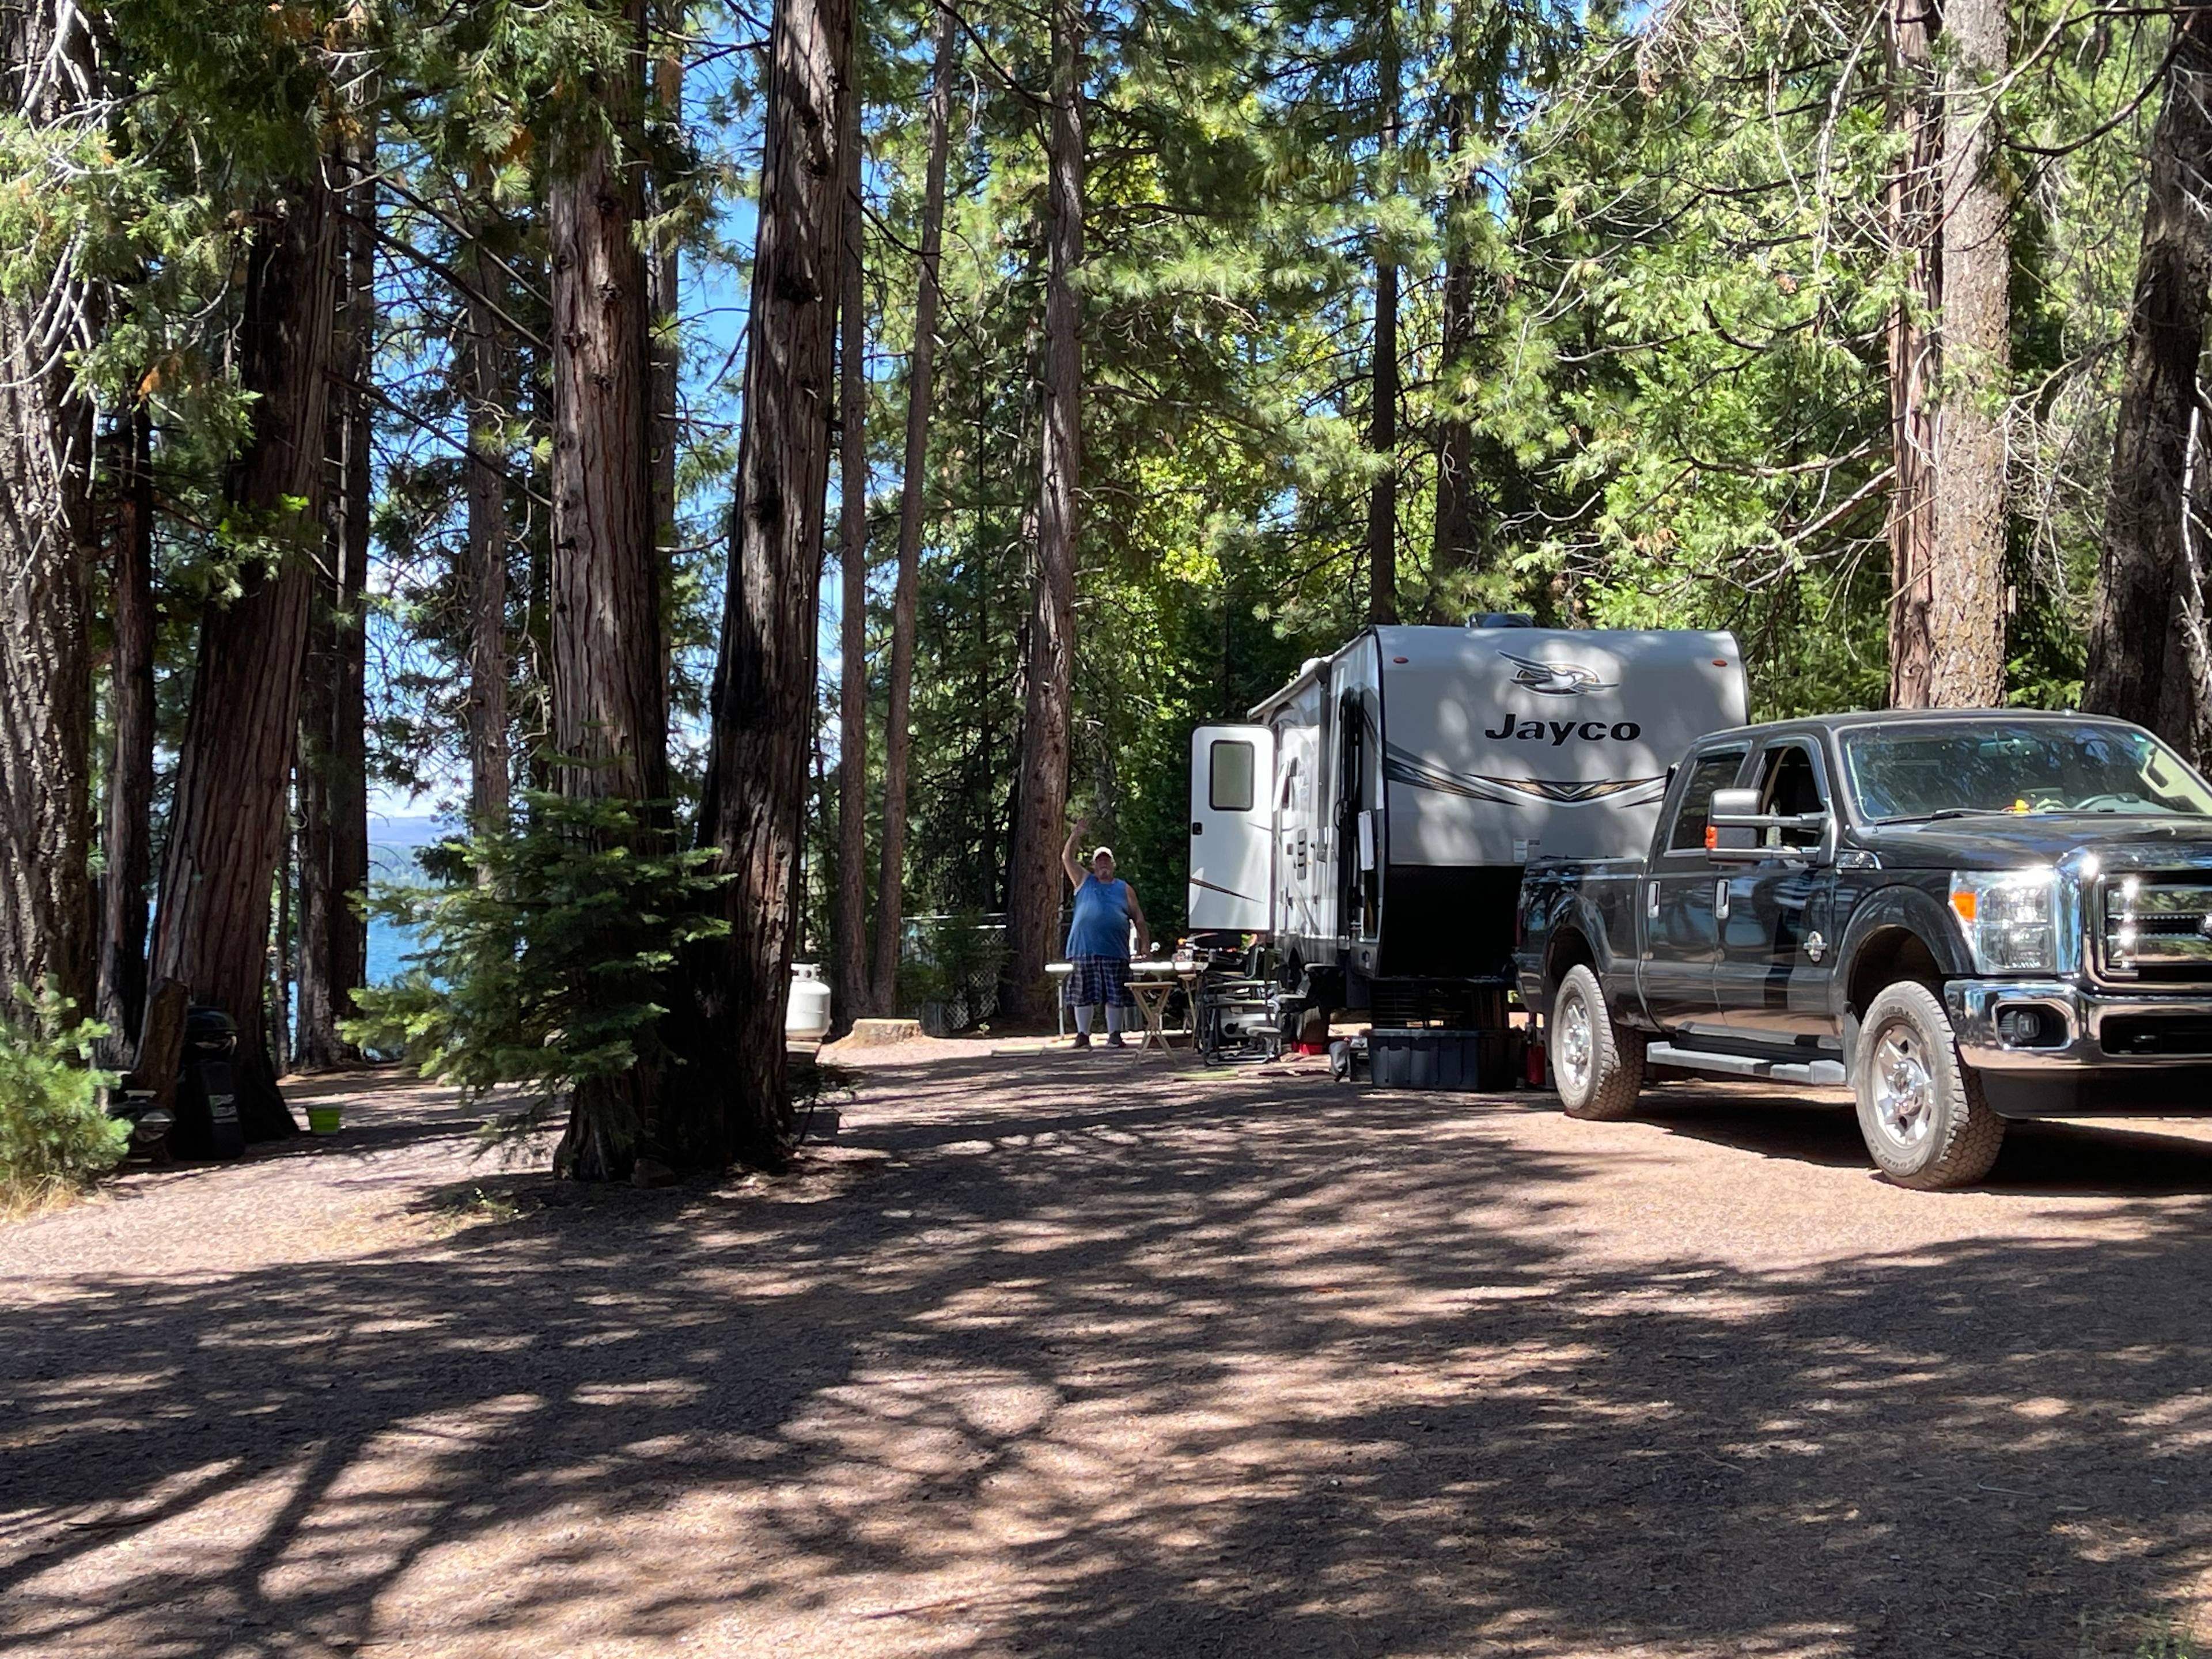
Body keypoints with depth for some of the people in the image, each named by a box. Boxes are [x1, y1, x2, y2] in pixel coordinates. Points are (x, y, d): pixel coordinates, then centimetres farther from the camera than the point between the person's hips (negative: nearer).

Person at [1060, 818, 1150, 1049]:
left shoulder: (1124, 889, 13)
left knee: (1116, 996, 1)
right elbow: (1067, 858, 5)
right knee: (1083, 995, 1)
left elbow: (1139, 919, 12)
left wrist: (1145, 945, 4)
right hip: (1084, 950, 0)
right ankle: (1083, 1034, 9)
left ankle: (1115, 1035, 8)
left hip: (1115, 951, 0)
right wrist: (1076, 835, -6)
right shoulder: (1084, 881, 14)